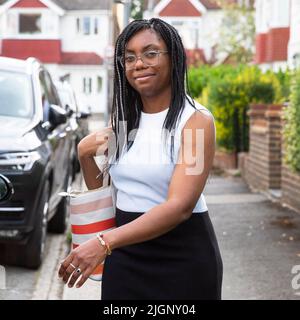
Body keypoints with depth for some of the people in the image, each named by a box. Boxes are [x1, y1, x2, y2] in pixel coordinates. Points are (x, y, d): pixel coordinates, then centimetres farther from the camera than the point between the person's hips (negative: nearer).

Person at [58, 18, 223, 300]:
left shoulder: (196, 119, -12)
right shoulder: (122, 119, 6)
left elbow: (180, 206, -23)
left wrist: (104, 243, -33)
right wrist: (85, 155, -6)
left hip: (182, 255, -5)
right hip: (125, 253, 5)